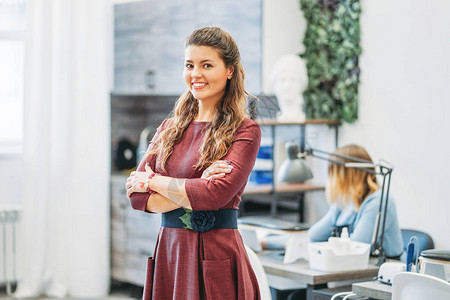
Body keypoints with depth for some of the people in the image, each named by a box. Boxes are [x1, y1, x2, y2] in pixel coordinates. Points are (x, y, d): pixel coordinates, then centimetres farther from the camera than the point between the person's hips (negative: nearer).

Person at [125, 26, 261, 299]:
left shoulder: (244, 131, -5)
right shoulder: (169, 129, 11)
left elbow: (215, 194, -18)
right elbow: (137, 196, 2)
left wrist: (154, 181, -5)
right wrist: (195, 190, -13)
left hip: (216, 256, -4)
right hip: (168, 253, 4)